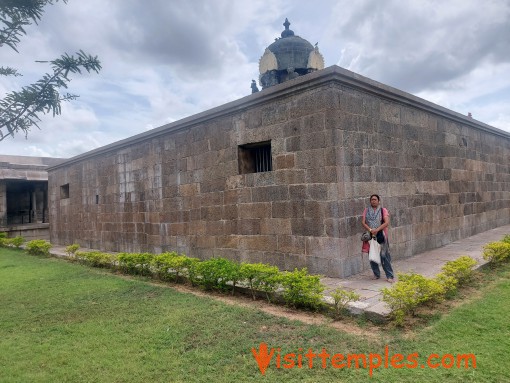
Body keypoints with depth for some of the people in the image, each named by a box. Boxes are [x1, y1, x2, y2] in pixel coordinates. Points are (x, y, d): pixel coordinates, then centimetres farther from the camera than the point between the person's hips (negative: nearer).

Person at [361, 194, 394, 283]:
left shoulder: (383, 210, 2)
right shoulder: (366, 210, 9)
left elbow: (387, 222, -9)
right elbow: (363, 222, 0)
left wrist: (377, 230, -20)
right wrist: (370, 230, -16)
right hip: (370, 236, 3)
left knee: (384, 256, -6)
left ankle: (390, 276, 0)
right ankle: (376, 274, 23)